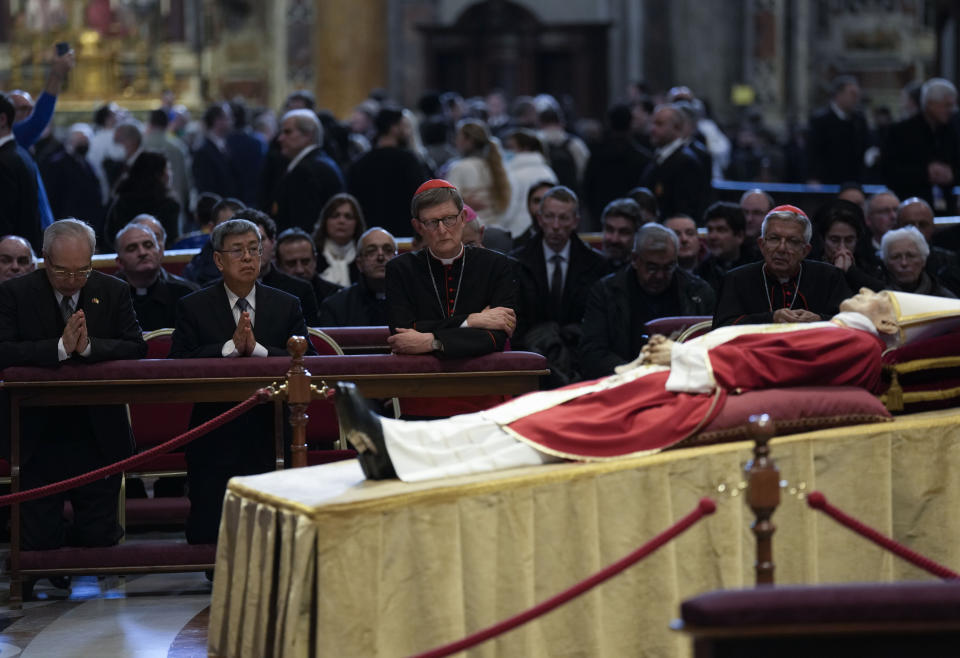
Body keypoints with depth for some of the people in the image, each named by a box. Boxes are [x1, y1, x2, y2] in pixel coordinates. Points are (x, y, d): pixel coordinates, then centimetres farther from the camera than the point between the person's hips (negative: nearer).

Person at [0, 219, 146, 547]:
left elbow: (137, 349, -6)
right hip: (38, 439, -1)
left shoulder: (113, 292, 2)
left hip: (98, 442, 1)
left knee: (99, 541, 5)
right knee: (39, 544, 1)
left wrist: (89, 346, -22)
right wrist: (61, 347, -25)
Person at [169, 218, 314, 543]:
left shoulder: (286, 306, 9)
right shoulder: (193, 307, 4)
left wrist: (257, 349, -17)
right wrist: (231, 346, -18)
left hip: (270, 440, 1)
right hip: (214, 442, -1)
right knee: (208, 536, 0)